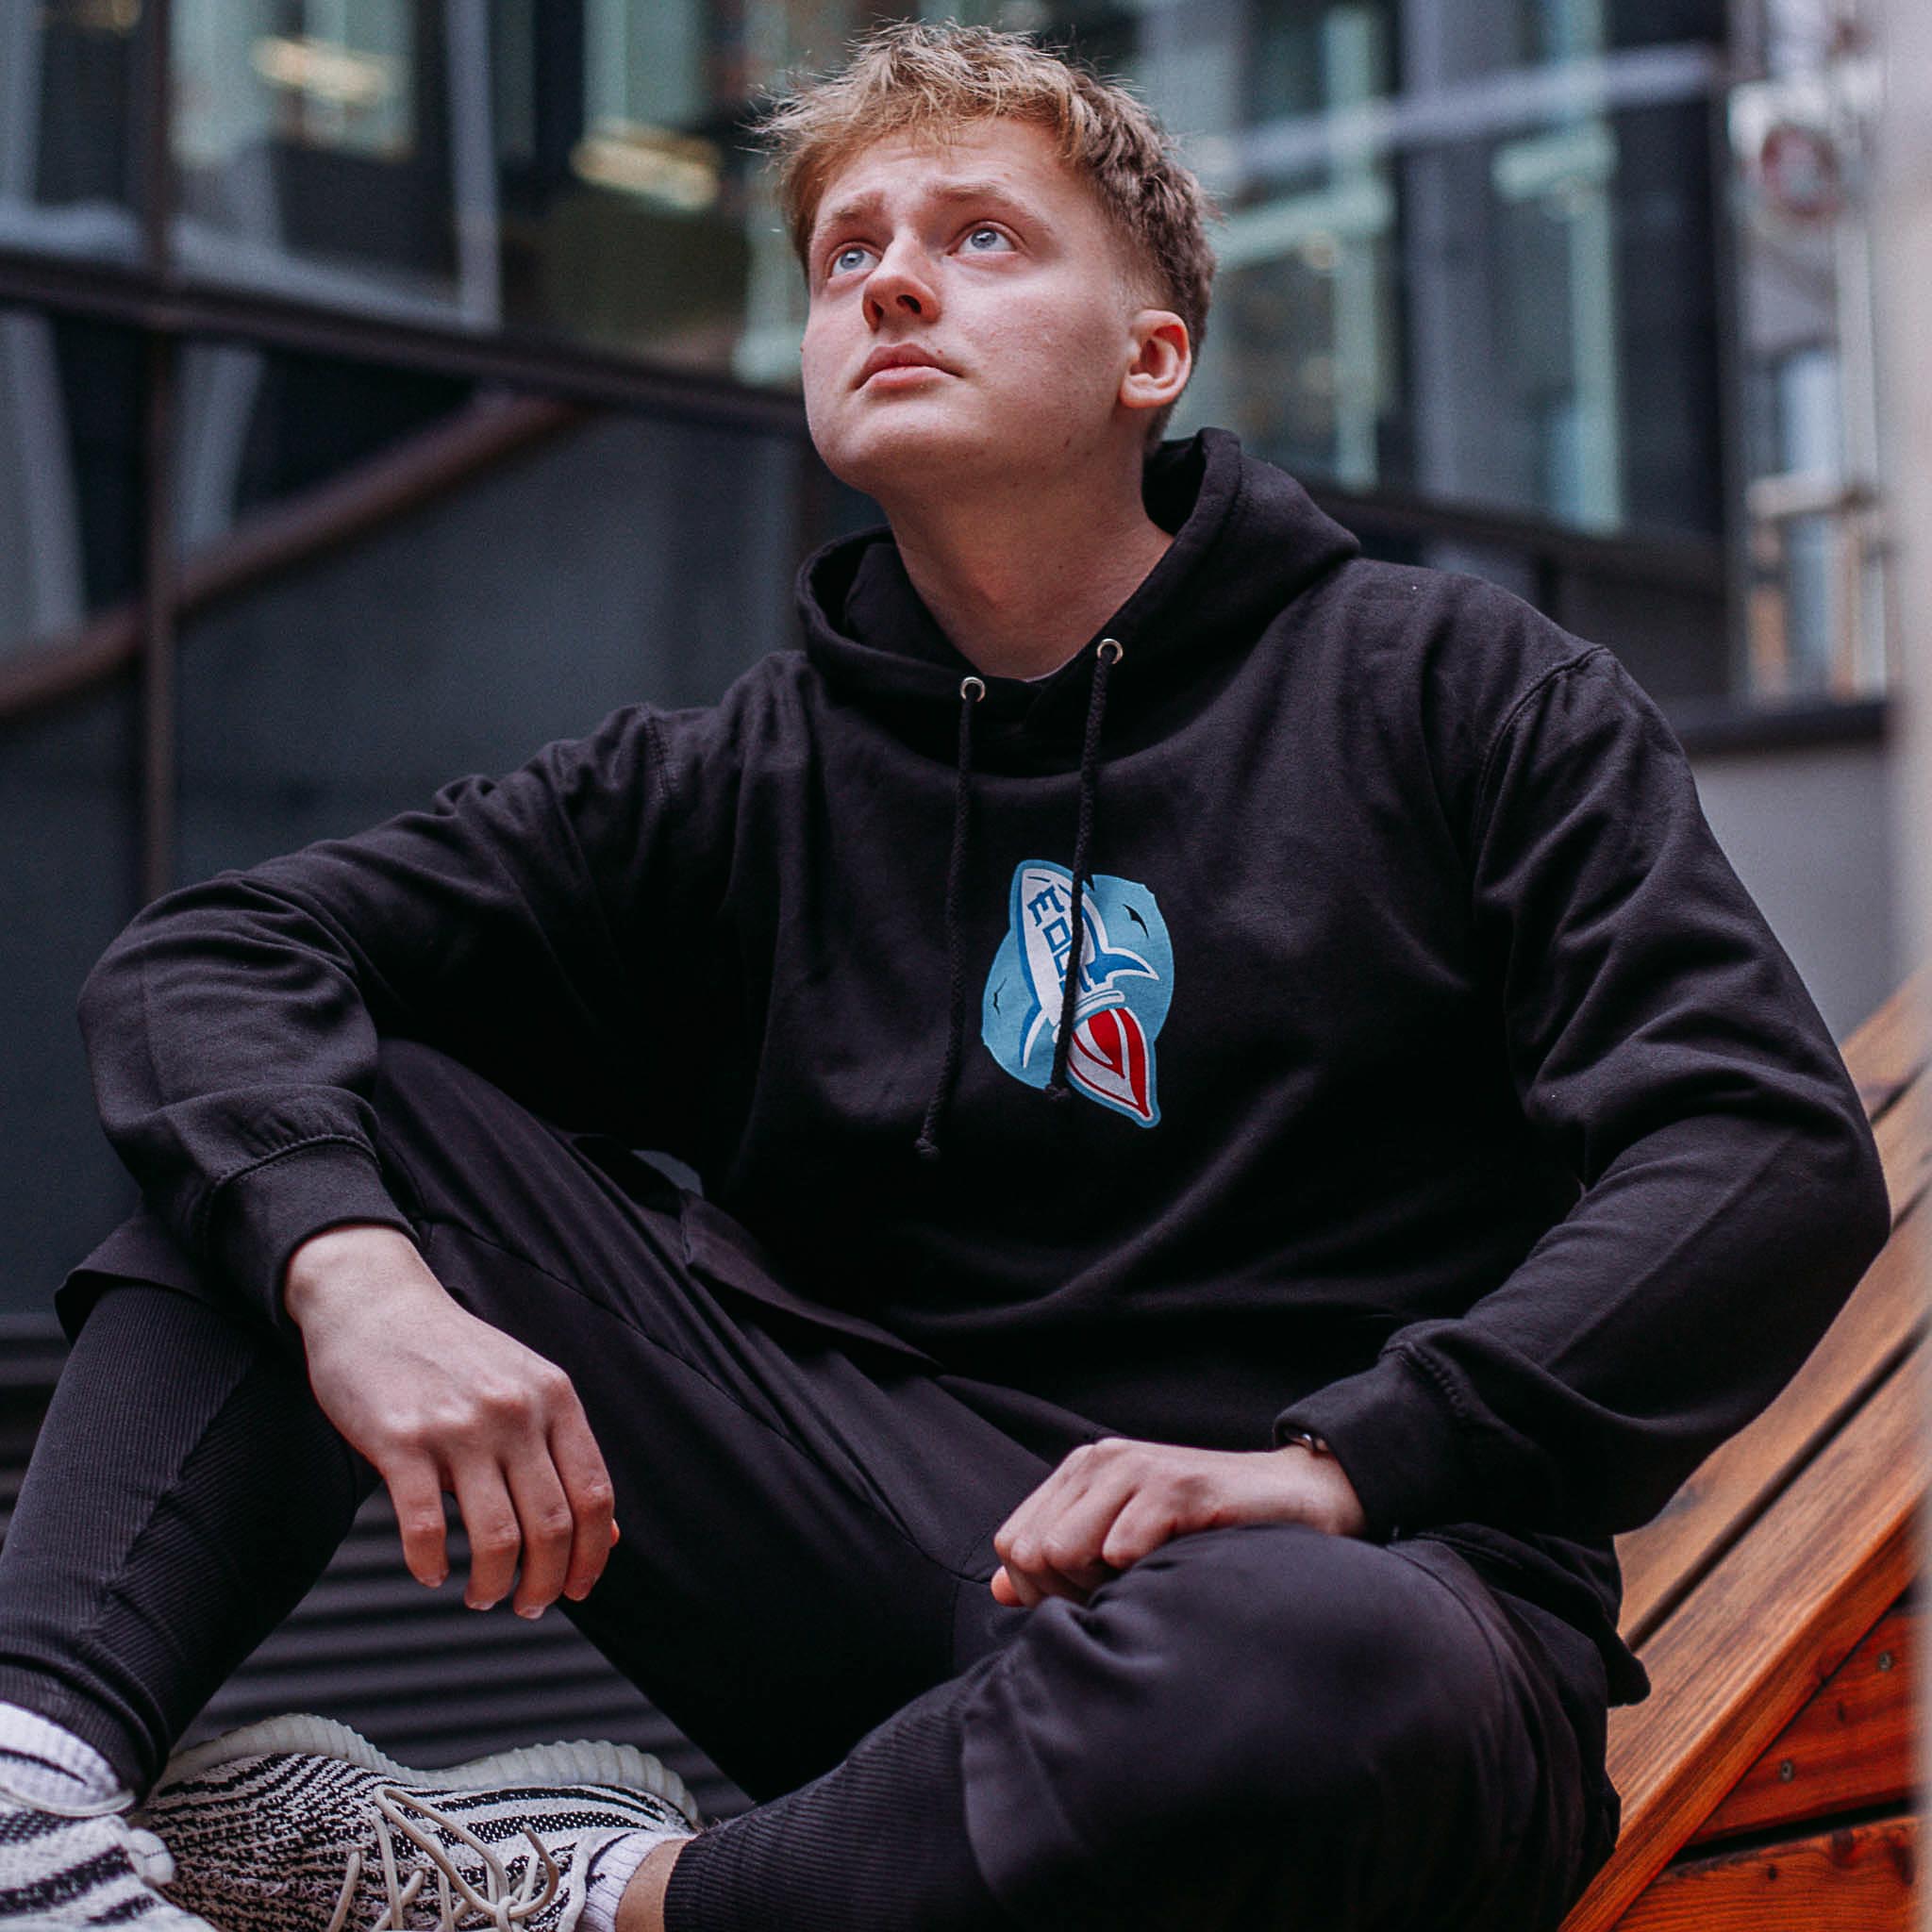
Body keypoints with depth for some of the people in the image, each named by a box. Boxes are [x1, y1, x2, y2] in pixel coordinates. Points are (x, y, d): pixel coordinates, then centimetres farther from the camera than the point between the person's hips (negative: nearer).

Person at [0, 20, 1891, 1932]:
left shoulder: (1454, 694, 3)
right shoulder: (742, 785, 11)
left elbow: (1777, 1148, -7)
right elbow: (200, 960, 2)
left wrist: (1331, 1464, -21)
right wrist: (347, 1266, -21)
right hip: (889, 1540, 3)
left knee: (1335, 1666, -41)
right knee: (321, 1087, -4)